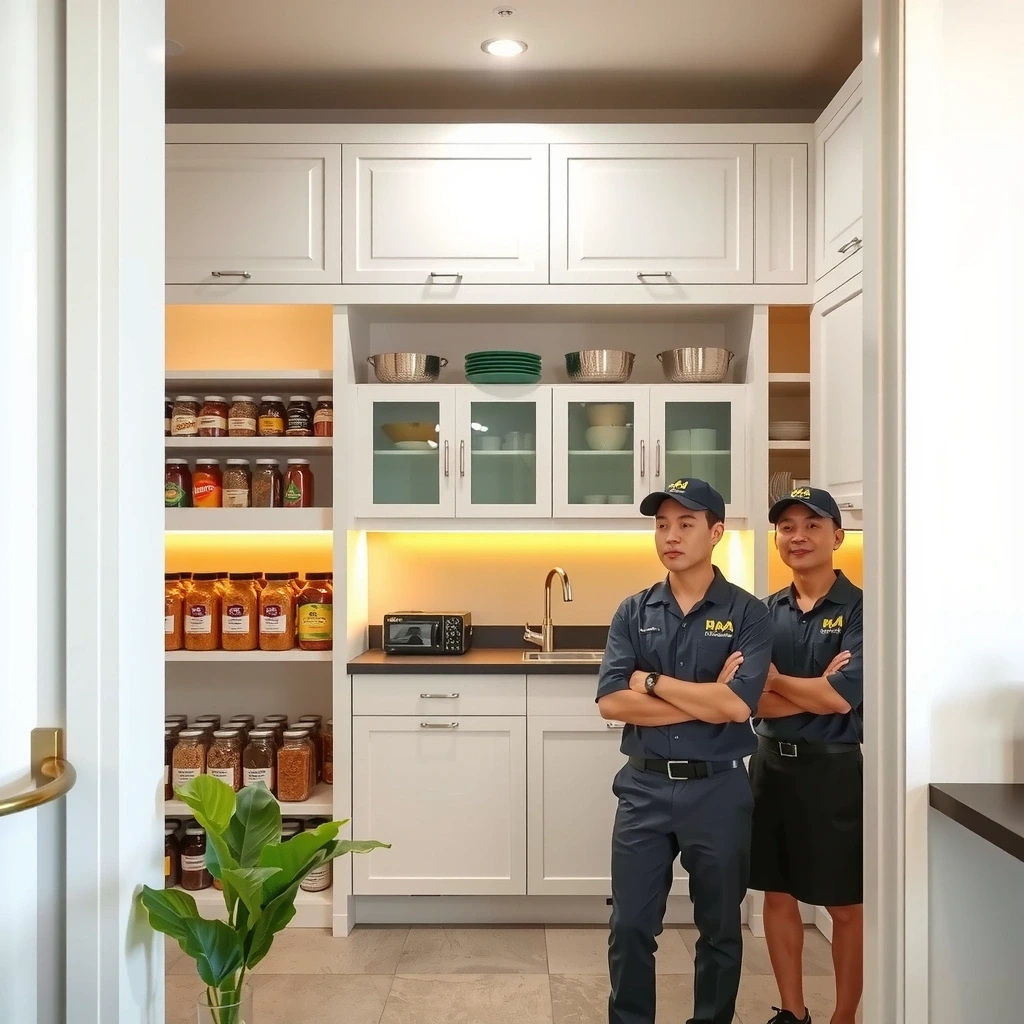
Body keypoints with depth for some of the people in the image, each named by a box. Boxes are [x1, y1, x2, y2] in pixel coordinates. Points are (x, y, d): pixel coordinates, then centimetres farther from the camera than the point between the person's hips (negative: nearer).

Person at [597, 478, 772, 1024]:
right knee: (630, 926, 9)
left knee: (719, 928, 15)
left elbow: (738, 706, -19)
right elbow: (612, 702, -10)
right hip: (644, 786, 2)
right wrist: (705, 699, -15)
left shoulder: (747, 614, -6)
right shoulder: (633, 612, 1)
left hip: (718, 789, -1)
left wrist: (651, 681, -13)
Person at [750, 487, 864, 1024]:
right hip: (771, 764, 5)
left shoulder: (860, 609, -9)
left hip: (835, 768, -5)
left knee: (846, 907, 9)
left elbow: (842, 698, -19)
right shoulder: (765, 612, 4)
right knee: (778, 895, 15)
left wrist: (775, 680, -7)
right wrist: (815, 690, -18)